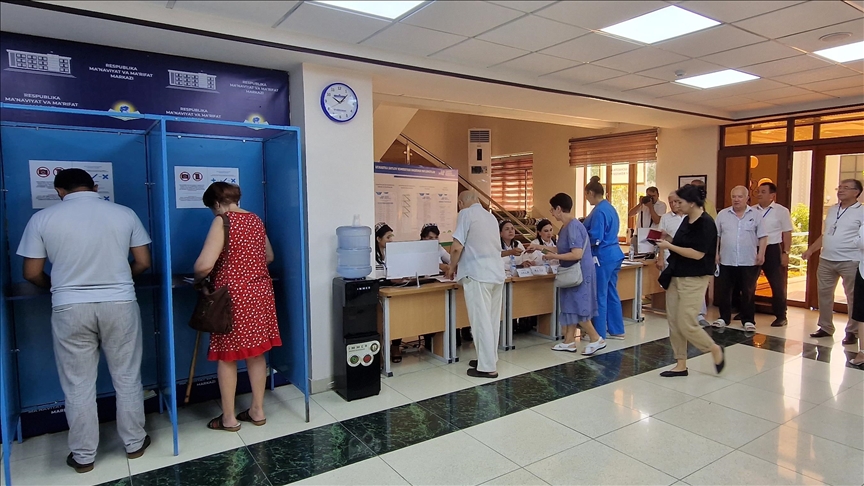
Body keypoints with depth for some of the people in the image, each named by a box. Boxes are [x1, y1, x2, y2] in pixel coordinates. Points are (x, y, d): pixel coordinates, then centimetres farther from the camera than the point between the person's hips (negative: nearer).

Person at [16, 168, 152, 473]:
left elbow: (32, 274, 3)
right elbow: (143, 262, 4)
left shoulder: (43, 219, -1)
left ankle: (83, 456, 24)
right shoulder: (124, 214, 1)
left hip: (70, 309, 0)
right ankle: (134, 443, 25)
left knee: (79, 386, 12)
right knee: (127, 379, 13)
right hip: (120, 305, 1)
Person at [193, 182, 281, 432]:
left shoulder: (222, 221, -13)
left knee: (227, 356, 7)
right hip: (259, 292, 7)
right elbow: (269, 256, 20)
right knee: (256, 353, 13)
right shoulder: (256, 220, 9)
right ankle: (257, 410, 23)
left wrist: (198, 279, 0)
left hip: (232, 295, -6)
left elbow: (204, 264, -20)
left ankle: (229, 418, 18)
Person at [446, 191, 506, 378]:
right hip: (496, 273, 8)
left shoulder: (466, 214, -4)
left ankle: (487, 367, 1)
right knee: (492, 320, 14)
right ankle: (489, 358, 25)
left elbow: (457, 247, -13)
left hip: (477, 275, -8)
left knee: (481, 321, -3)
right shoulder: (490, 216, 19)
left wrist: (452, 267, 4)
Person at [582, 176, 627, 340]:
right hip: (614, 254, 10)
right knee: (611, 294, 16)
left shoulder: (599, 211, -17)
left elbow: (595, 238, -20)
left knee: (599, 296, -1)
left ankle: (599, 334, 8)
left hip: (603, 256, -10)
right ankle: (617, 330, 24)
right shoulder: (610, 208, 13)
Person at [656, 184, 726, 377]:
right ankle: (681, 365, 17)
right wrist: (667, 242, 3)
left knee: (686, 324, -6)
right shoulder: (687, 220, 10)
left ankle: (715, 350, 21)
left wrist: (669, 246, -17)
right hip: (676, 277, 9)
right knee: (674, 323, 7)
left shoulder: (706, 224, -15)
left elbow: (697, 253, -22)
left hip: (694, 280, -8)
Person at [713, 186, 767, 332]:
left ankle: (748, 320, 16)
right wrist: (715, 253, 1)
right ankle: (724, 318, 20)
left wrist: (761, 254, -7)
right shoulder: (723, 214, 4)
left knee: (748, 292, 6)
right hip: (726, 261, 2)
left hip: (749, 261, -1)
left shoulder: (756, 215, 1)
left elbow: (762, 237, 2)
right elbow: (716, 236, 7)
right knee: (723, 291, 7)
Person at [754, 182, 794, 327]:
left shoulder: (781, 211, -3)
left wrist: (786, 253, -9)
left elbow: (787, 234, -3)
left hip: (772, 250, -4)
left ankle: (781, 316, 12)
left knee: (777, 284, 2)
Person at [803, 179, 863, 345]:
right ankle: (825, 327, 22)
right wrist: (810, 250, 13)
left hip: (850, 262, -6)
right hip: (826, 260, 6)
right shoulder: (832, 210, 13)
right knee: (824, 294, 10)